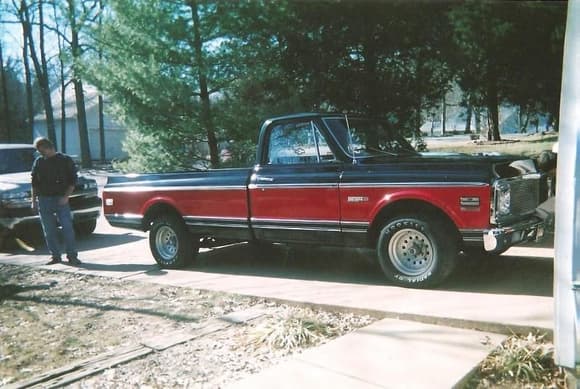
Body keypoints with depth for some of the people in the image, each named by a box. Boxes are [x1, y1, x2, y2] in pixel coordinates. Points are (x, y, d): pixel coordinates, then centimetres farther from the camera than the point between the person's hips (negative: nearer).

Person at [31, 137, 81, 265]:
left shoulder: (65, 160, 1)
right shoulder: (38, 161, 11)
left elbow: (72, 180, -1)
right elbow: (34, 182, 16)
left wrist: (66, 196, -11)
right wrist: (33, 200, 10)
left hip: (61, 200, -3)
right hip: (43, 200, 3)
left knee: (67, 228, -7)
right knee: (49, 231, 5)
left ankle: (72, 256, -2)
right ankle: (55, 256, 14)